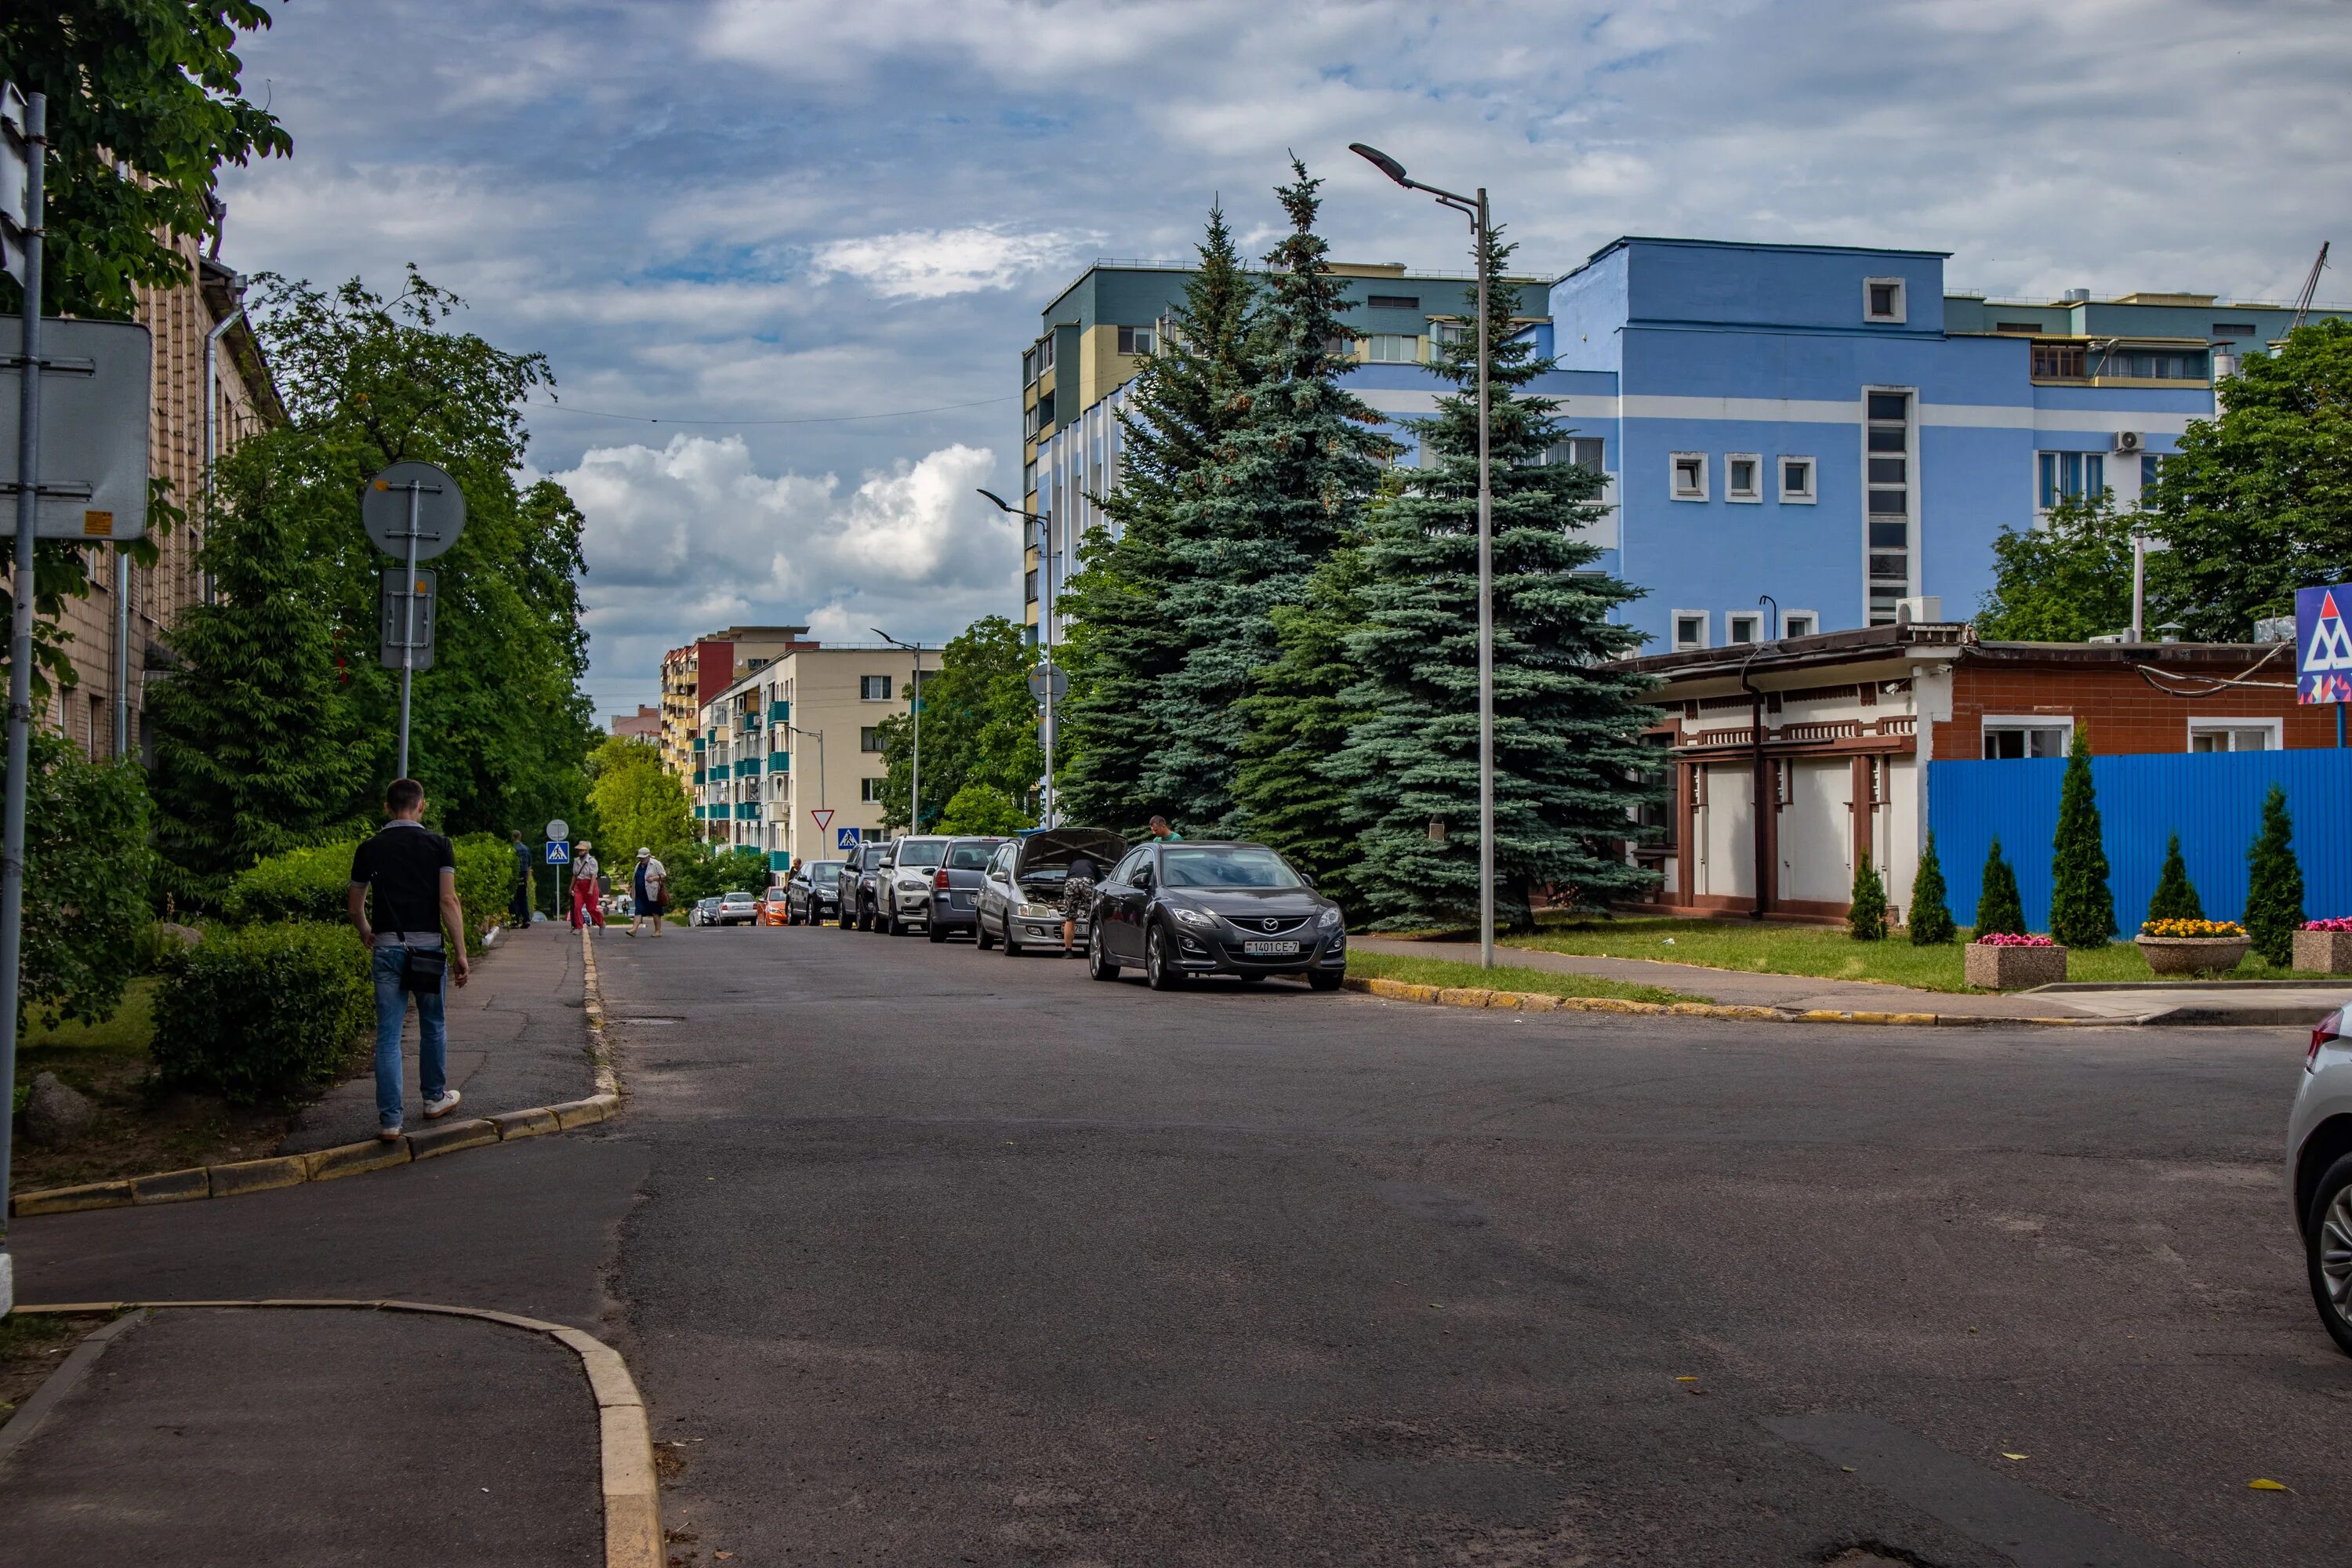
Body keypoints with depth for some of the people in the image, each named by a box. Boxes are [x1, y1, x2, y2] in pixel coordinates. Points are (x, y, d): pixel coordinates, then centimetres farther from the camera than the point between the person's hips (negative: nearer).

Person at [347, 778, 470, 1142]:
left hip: (387, 949, 1)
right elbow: (448, 901, -9)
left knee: (388, 1035, 3)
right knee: (433, 1026, 18)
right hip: (428, 948, -1)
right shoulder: (437, 845, -3)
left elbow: (355, 908, 12)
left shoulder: (369, 850, 5)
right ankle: (435, 1098, 32)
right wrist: (460, 953, -5)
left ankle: (390, 1119, -1)